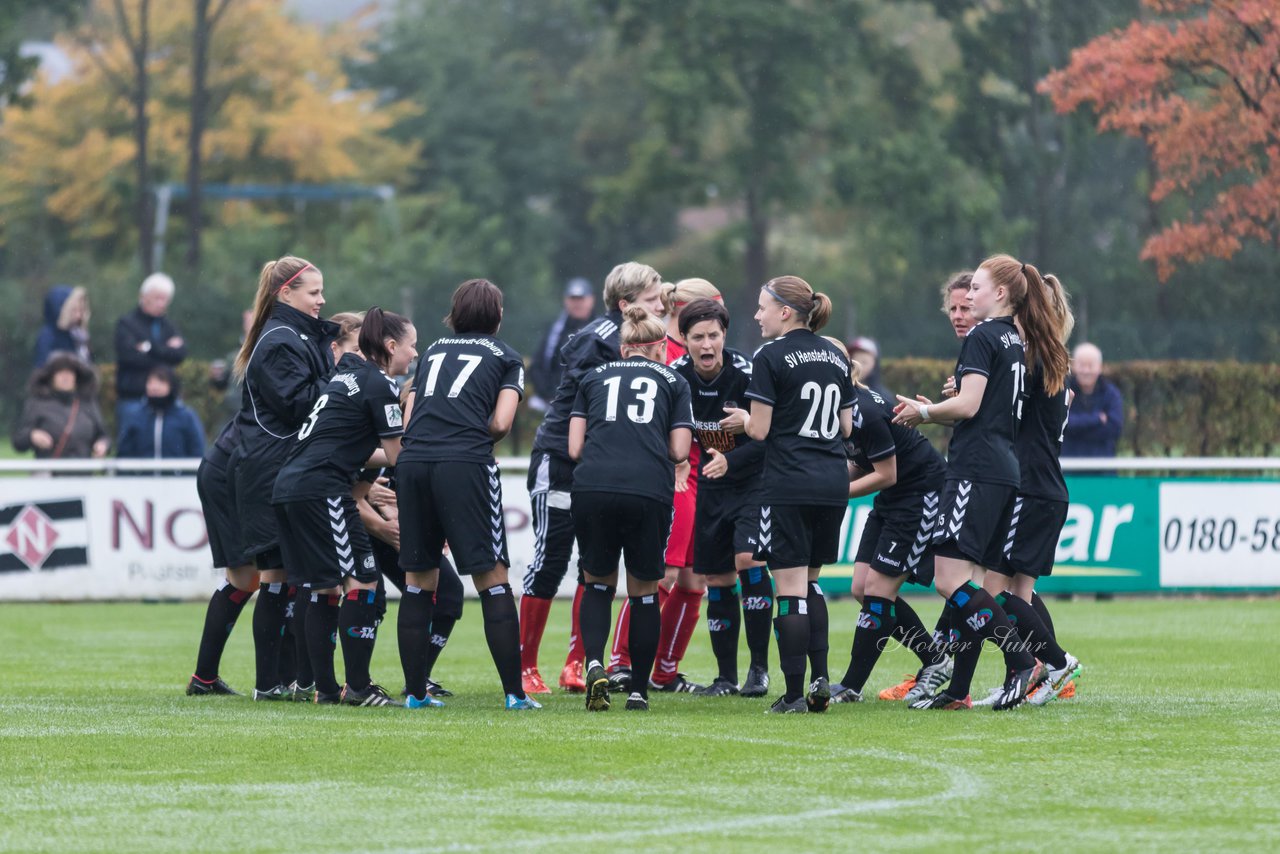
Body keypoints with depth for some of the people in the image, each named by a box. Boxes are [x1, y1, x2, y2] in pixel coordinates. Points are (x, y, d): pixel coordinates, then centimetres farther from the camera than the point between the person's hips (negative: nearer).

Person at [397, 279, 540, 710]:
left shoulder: (433, 351, 26)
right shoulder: (506, 358, 15)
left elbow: (409, 419, 19)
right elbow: (500, 423, 2)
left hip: (412, 460, 4)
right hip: (465, 463, -4)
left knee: (418, 580, 12)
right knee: (492, 580, -1)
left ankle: (415, 692, 12)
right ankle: (514, 693, -5)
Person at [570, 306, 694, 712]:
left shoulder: (594, 377, 20)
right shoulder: (673, 381, 17)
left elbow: (575, 448, 12)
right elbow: (679, 451, 9)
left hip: (592, 486, 1)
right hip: (650, 492, -1)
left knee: (598, 583, 18)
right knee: (644, 591, 14)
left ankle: (594, 665, -6)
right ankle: (638, 690, 13)